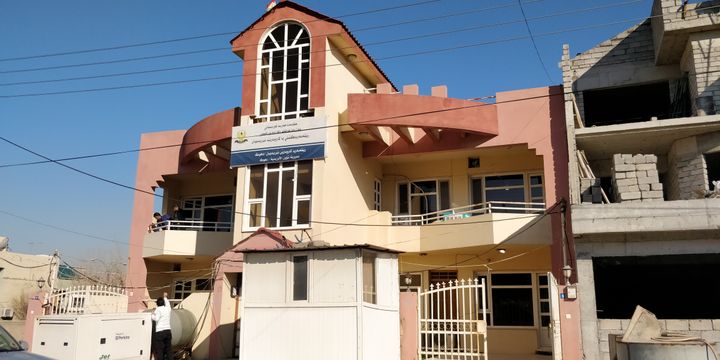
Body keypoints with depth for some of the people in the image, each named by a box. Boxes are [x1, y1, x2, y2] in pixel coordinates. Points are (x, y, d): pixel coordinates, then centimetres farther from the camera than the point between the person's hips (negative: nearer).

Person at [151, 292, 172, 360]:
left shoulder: (158, 309, -7)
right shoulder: (167, 308, 10)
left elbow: (156, 318, -19)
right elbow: (167, 303, 33)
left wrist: (152, 315, 1)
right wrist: (165, 297, 51)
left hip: (159, 332, -6)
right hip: (168, 331, 6)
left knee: (159, 351, -3)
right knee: (168, 350, 10)